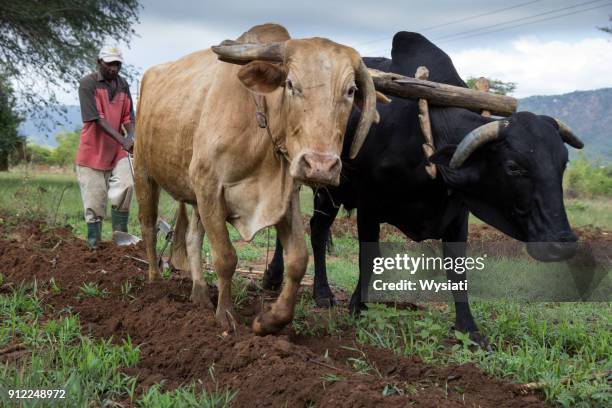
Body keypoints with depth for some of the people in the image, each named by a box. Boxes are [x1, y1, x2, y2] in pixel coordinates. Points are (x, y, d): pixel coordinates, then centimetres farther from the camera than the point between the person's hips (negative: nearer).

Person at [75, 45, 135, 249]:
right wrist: (123, 140, -30)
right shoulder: (88, 84, -10)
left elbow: (128, 118, 6)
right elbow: (97, 119, -19)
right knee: (94, 202, 1)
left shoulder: (122, 85, 7)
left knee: (126, 186, -16)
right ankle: (94, 245, 13)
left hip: (118, 151, 4)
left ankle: (120, 236, -3)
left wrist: (131, 137, -17)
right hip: (92, 151, -4)